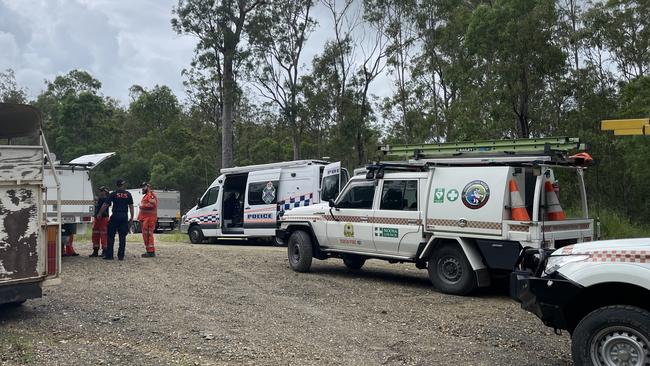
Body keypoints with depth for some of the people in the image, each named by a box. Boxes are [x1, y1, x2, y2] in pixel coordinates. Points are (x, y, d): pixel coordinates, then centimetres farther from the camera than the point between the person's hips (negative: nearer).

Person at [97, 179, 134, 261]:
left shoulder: (113, 194, -1)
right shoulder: (128, 194, 5)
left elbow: (105, 205, 0)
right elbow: (131, 207, 6)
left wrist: (100, 213, 13)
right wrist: (131, 218, 12)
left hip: (115, 216, -2)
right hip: (124, 216, 2)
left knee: (111, 236, 6)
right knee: (122, 237, 4)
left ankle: (109, 255, 5)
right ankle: (121, 255, 3)